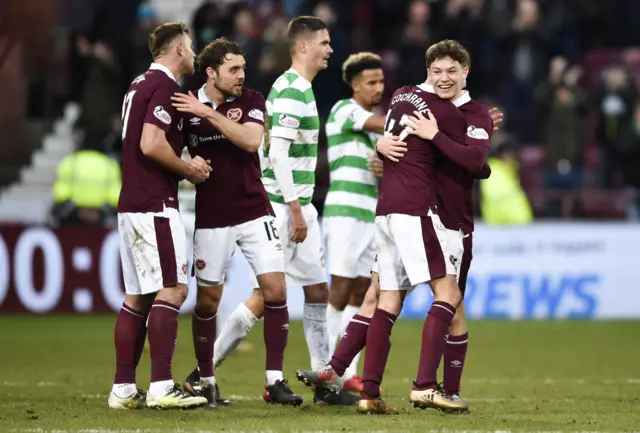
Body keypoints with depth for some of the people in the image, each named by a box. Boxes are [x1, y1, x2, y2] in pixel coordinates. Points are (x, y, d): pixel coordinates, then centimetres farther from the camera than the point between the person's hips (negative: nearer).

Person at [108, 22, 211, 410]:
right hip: (155, 206, -10)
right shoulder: (165, 87, -11)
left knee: (137, 297, 9)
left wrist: (186, 166, 14)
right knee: (172, 290, -11)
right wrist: (190, 170, -7)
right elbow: (151, 145, -21)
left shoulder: (141, 85, 18)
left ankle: (123, 389, 8)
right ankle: (162, 387, -16)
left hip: (131, 205, 10)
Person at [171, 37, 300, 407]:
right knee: (208, 298, 3)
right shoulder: (187, 107, -2)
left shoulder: (251, 101, -1)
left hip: (255, 212, 0)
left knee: (275, 289, -9)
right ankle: (206, 382, 17)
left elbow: (251, 140, -19)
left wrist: (209, 113, -23)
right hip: (211, 218, 0)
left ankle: (276, 380, -2)